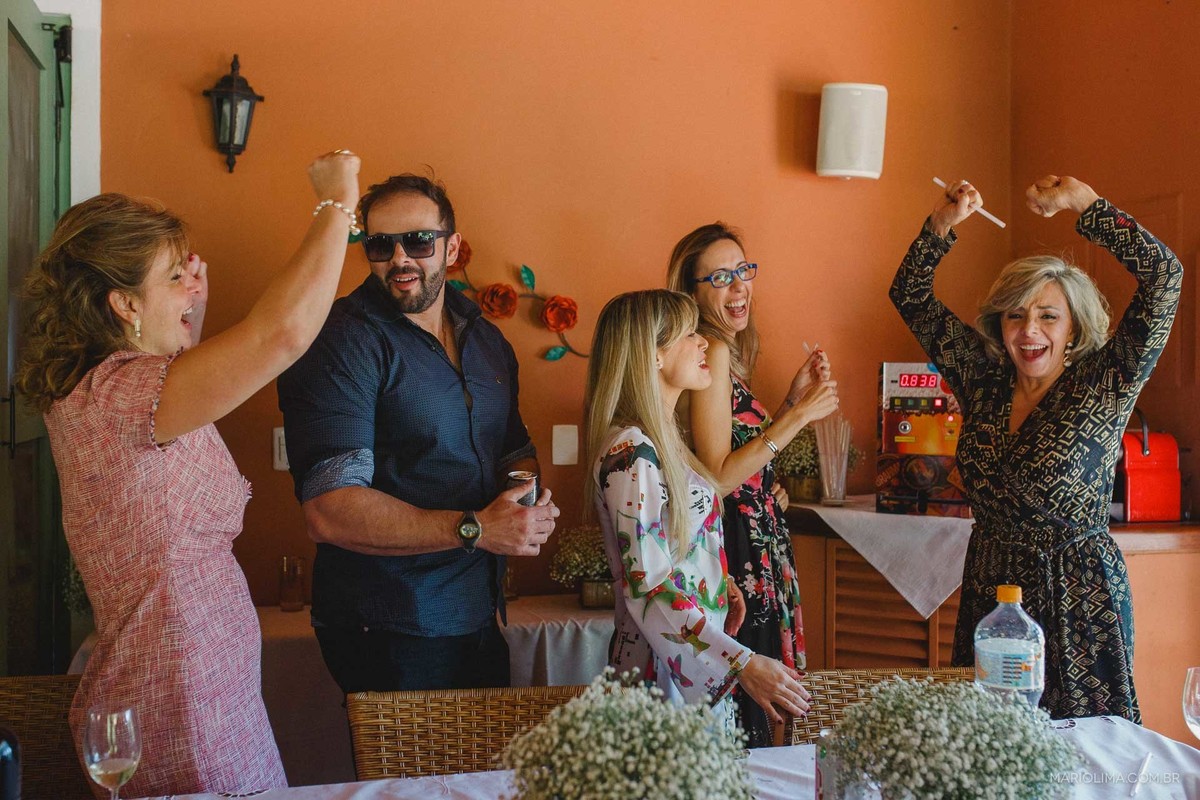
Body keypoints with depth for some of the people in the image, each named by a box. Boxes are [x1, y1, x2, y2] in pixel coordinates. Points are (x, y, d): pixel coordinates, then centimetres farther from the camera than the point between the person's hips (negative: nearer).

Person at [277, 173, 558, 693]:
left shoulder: (486, 339, 8)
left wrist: (530, 499, -4)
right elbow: (328, 512, -24)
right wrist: (475, 529, -26)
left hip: (479, 618, 7)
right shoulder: (342, 343, -16)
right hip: (389, 632, -7)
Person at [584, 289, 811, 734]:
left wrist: (722, 583, 11)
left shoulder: (661, 437, 11)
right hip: (668, 674, -9)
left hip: (699, 667, 9)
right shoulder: (630, 452, -19)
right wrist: (743, 664, -25)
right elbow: (650, 593, -23)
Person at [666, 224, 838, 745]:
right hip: (738, 549, -10)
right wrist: (799, 416, -16)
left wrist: (794, 398, 13)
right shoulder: (713, 350, -14)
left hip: (755, 547, 10)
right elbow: (717, 479, -19)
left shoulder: (728, 351, 15)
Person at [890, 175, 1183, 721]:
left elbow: (1163, 274, -15)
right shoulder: (983, 381, 5)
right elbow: (910, 295, 11)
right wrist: (943, 224, -3)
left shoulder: (1104, 387, -6)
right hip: (990, 592, 4)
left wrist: (1081, 201, -11)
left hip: (1079, 600, -4)